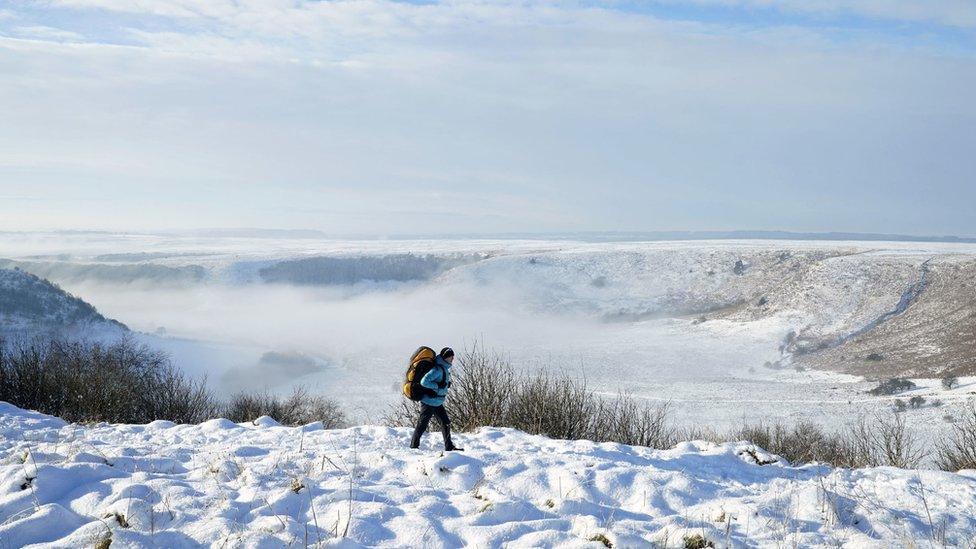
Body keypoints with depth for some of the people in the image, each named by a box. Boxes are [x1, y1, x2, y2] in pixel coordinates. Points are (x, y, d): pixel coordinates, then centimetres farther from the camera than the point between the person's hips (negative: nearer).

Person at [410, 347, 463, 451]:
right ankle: (414, 446, 11)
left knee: (446, 423, 8)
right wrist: (438, 386, -23)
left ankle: (449, 447, 12)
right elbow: (424, 382, -29)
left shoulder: (445, 368, 8)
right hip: (429, 402, -9)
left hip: (438, 403, 9)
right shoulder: (437, 369, -22)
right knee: (422, 425, 1)